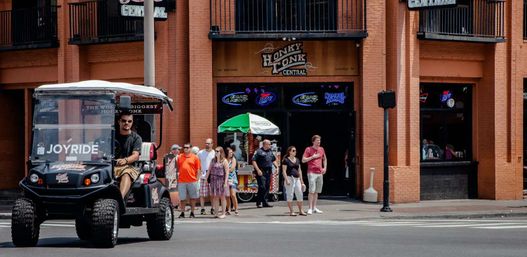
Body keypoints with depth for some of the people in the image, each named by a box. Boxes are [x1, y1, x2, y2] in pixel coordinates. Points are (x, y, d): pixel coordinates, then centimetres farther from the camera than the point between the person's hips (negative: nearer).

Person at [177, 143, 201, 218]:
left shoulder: (195, 157, 3)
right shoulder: (179, 157, 9)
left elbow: (198, 169, 4)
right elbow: (177, 168, 12)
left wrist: (196, 179, -2)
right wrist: (177, 179, 7)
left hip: (192, 181, -1)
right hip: (181, 181, 1)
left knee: (193, 198, 6)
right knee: (182, 198, 4)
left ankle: (192, 212, 16)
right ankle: (182, 213, 10)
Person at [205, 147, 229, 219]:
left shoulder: (224, 161, -4)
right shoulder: (213, 160, 9)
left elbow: (227, 172, -8)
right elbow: (209, 170, 12)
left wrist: (225, 182, -15)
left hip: (221, 180, -4)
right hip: (214, 180, 4)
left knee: (222, 197, 2)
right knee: (215, 197, 4)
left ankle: (223, 213, 7)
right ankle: (216, 213, 9)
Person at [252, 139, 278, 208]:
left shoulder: (270, 152, 17)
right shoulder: (259, 151, -6)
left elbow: (274, 160, 29)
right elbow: (253, 161, -12)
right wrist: (258, 170, -18)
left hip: (268, 171, 7)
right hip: (261, 172, -7)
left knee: (267, 187, 7)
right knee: (262, 187, -12)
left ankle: (265, 202, 12)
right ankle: (259, 202, -5)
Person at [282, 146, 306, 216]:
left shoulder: (297, 160, 16)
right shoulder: (286, 160, -3)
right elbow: (284, 171, -7)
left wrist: (301, 181, 16)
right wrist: (286, 180, -16)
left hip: (297, 179, 6)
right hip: (290, 178, -6)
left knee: (300, 195, 3)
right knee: (290, 195, -3)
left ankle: (300, 210, 11)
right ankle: (291, 211, 1)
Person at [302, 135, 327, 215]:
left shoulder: (321, 149, 13)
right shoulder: (308, 149, -3)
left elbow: (324, 159, 27)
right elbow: (303, 160, -6)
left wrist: (325, 167, 12)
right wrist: (312, 157, -13)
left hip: (320, 173, 6)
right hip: (312, 173, -6)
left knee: (317, 191, 7)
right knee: (312, 191, -11)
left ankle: (314, 208, 12)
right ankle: (310, 208, -10)